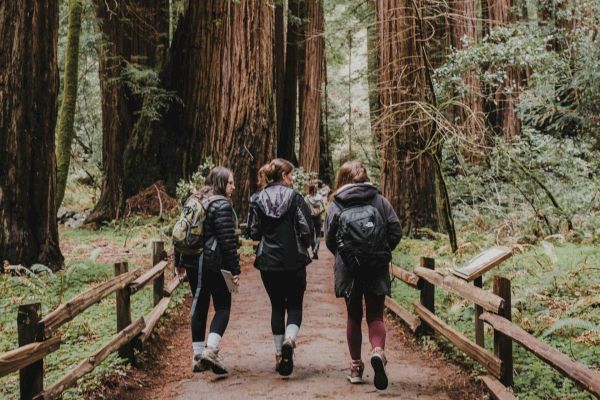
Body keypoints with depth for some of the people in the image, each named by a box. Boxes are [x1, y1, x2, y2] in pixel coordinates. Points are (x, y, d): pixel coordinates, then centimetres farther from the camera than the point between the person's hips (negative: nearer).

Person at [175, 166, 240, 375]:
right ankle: (211, 349, -13)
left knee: (199, 305, 13)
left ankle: (198, 355, 15)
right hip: (213, 263, -7)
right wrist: (235, 269, -13)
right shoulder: (222, 205, -11)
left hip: (192, 262, 7)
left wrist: (179, 261, 23)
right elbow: (227, 240, -16)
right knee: (223, 306, 2)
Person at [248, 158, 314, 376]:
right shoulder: (295, 197, -7)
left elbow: (254, 233, 0)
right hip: (294, 261, -3)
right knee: (295, 305, 9)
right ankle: (289, 339, -18)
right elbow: (306, 230, -10)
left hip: (268, 262, 3)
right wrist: (302, 246, 10)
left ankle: (279, 354, 13)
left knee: (277, 306, 13)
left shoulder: (259, 199, 2)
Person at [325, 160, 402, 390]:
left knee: (354, 317, 15)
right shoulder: (379, 201, 0)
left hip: (348, 269, 0)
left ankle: (356, 367, 19)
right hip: (377, 269, 0)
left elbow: (329, 240, 0)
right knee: (375, 316, 9)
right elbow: (396, 231, -2)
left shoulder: (335, 206, -1)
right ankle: (378, 351, -19)